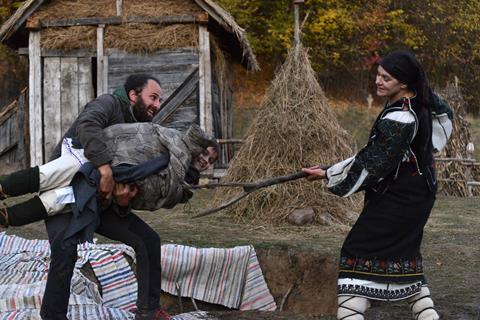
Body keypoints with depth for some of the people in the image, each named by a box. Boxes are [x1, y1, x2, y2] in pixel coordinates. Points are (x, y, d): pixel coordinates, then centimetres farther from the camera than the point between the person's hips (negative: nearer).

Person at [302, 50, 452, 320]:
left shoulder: (398, 119, -26)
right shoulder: (421, 102, 1)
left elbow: (371, 162, -21)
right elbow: (444, 108, 26)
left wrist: (328, 174, -13)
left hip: (396, 199, -10)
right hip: (419, 194, 10)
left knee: (358, 253, -5)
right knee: (405, 255, 19)